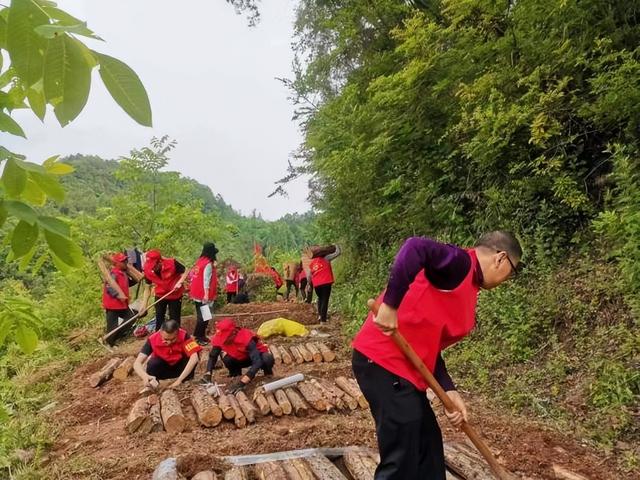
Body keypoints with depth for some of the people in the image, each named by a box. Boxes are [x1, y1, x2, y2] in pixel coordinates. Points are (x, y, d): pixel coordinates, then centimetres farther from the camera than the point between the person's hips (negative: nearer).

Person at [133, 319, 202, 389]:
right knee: (152, 363, -32)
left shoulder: (183, 336, -30)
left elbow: (194, 358, -41)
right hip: (163, 368, 0)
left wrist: (179, 380, -47)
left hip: (179, 366, 0)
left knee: (191, 357, -31)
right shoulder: (153, 339, -29)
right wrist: (145, 377, -53)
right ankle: (151, 386, -6)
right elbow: (137, 363, -32)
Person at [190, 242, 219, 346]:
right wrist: (206, 294, -21)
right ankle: (199, 337, 1)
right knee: (204, 317, -2)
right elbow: (206, 280, -20)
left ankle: (200, 335, 24)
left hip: (197, 294, 9)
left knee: (201, 316, 17)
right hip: (203, 295, -9)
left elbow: (193, 277, 14)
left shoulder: (199, 261, 10)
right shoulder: (208, 264, -15)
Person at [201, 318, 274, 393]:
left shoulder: (247, 338, -39)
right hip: (242, 358, 4)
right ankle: (236, 375, 5)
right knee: (226, 359, -26)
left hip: (258, 355, -4)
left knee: (267, 359, -37)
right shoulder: (219, 339, -24)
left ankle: (268, 377, -4)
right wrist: (207, 374, -27)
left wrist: (242, 382, -55)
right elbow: (212, 356, -10)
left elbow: (258, 362, -46)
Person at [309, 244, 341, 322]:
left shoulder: (311, 264, 14)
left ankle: (320, 315, 19)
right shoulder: (325, 258, 3)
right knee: (325, 300, 1)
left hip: (316, 284, 4)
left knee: (320, 298, 26)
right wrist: (336, 246, 20)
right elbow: (337, 252, 2)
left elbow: (308, 277, 15)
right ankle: (323, 318, -3)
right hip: (326, 283, -4)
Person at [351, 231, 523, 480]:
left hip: (403, 366, 10)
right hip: (384, 361, -10)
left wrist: (449, 391, 9)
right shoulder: (461, 263, -9)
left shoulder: (467, 284, 19)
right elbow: (415, 248, -31)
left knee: (428, 445, 21)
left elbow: (430, 345, 16)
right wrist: (390, 305, -30)